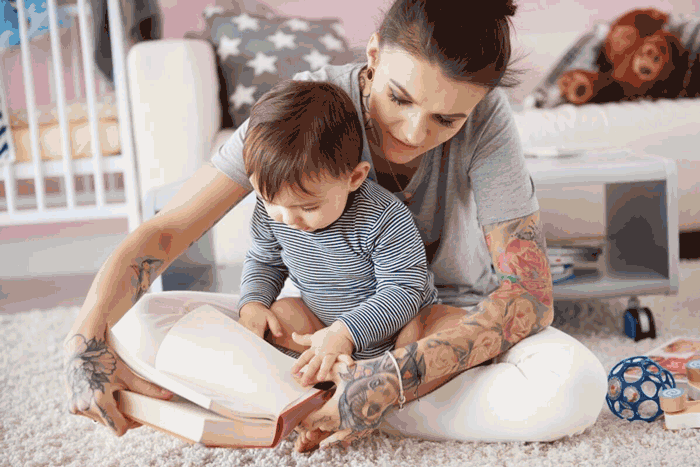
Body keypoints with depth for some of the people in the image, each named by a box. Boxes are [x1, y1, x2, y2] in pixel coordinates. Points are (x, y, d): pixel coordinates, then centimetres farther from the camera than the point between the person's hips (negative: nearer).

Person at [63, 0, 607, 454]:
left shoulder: (485, 118, -23)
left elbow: (531, 294, -26)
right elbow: (165, 230, -21)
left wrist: (395, 381, -39)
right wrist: (86, 341, -37)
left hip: (458, 324, 0)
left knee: (575, 383, -35)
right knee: (142, 319, -17)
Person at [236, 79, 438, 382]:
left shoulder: (384, 219, -31)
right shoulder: (271, 211, -14)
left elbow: (403, 290, -28)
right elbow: (263, 260, 6)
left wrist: (345, 332, -39)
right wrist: (252, 302, -15)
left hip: (394, 328, -5)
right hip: (323, 322, 5)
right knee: (278, 312, -19)